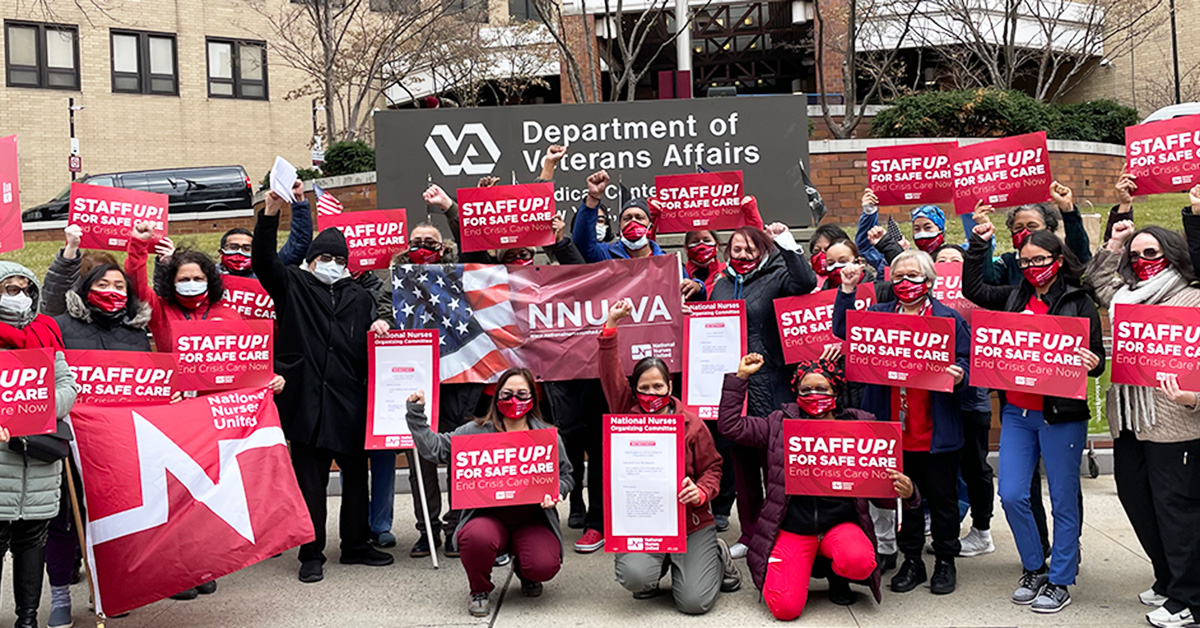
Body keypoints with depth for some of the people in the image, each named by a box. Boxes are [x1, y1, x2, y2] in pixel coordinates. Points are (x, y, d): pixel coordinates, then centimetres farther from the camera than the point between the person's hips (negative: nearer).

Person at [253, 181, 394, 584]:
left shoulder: (358, 297, 19)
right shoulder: (293, 287, 8)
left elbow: (371, 343, 25)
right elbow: (264, 259, -7)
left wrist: (380, 330, 1)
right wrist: (272, 212, -19)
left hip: (350, 402, 4)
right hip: (306, 400, -4)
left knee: (356, 476, 11)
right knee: (310, 480, 0)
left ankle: (355, 545, 26)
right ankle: (312, 554, 10)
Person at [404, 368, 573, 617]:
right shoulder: (476, 431, 4)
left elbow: (565, 475, 13)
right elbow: (434, 449, 1)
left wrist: (554, 492, -8)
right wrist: (416, 413, -3)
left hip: (533, 520, 1)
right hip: (489, 516, -1)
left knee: (544, 566, -25)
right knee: (476, 537, -36)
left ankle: (525, 572, 19)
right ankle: (480, 590, 0)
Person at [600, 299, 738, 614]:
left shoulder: (692, 424, 1)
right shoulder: (628, 414, 3)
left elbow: (712, 467, 6)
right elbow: (611, 376, -6)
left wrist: (701, 492, -15)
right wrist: (611, 325, -14)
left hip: (690, 521, -1)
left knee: (694, 603, -12)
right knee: (634, 577, -28)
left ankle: (715, 557, 24)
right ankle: (658, 565, 12)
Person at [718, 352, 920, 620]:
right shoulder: (781, 423, 6)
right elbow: (730, 425, 6)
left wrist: (905, 492, -17)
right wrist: (741, 376, 3)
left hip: (841, 524, 0)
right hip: (792, 528, 0)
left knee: (858, 562, -34)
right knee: (785, 607, -18)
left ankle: (837, 576, 5)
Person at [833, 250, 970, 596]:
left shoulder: (948, 318, 2)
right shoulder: (878, 314, 12)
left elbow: (965, 363, 2)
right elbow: (844, 333, 0)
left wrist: (958, 375, -20)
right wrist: (847, 290, -5)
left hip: (935, 431, -3)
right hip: (893, 428, 3)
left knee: (942, 497, 7)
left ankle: (945, 562, 22)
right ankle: (911, 561, 24)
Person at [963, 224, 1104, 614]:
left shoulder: (1079, 302, -3)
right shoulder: (1015, 297, 10)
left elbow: (1095, 358, -3)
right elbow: (972, 289, 15)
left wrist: (1092, 364, -26)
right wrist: (979, 244, 9)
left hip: (1061, 415, -4)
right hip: (1016, 412, 5)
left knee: (1063, 501, 5)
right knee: (1011, 496, 4)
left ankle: (1059, 581, 17)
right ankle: (1034, 570, 23)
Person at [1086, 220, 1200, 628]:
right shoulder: (1124, 297, 15)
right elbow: (1096, 280, 37)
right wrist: (1114, 245, 24)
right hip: (1128, 420, 8)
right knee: (1136, 500, 14)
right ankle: (1167, 581, 30)